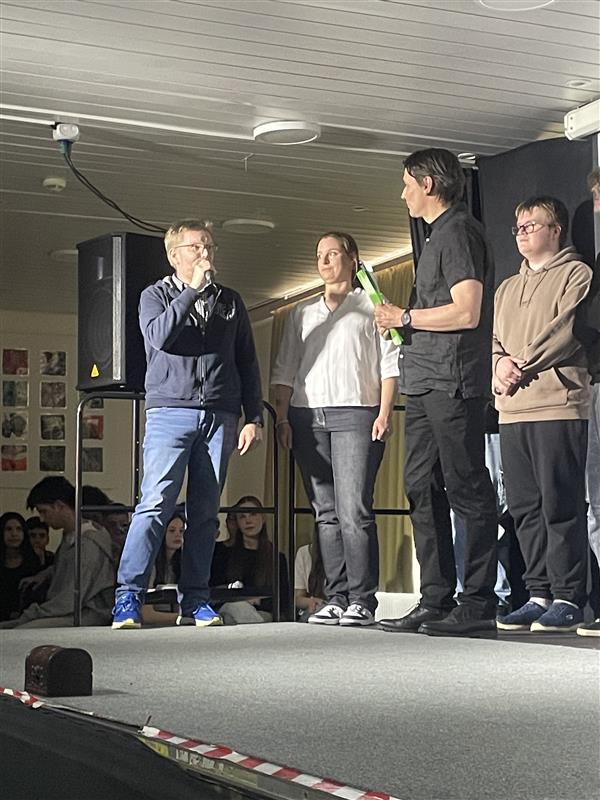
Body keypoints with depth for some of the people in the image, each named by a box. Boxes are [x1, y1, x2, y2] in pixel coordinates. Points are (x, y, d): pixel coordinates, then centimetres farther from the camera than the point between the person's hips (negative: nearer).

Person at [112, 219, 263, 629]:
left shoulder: (230, 302, 17)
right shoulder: (156, 296, 9)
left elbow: (248, 364, 17)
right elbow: (159, 335, -13)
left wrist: (255, 418, 9)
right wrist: (193, 290, -12)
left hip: (219, 417, 3)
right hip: (170, 411, -3)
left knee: (206, 511, 3)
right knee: (155, 504, -12)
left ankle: (195, 601, 7)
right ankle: (129, 596, -12)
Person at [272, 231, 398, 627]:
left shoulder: (372, 305, 10)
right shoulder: (302, 313, 22)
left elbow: (390, 362, 3)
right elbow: (285, 369, 18)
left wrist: (385, 413, -8)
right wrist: (282, 417, 7)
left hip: (355, 413, -4)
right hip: (307, 416, 5)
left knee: (354, 510, -12)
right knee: (326, 512, 3)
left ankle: (362, 599, -10)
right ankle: (336, 598, 5)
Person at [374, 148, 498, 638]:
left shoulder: (458, 231, -8)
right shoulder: (440, 235, 22)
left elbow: (466, 312, -19)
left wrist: (405, 317, -10)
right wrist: (402, 320, 13)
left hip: (452, 381, -10)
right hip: (426, 381, 10)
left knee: (468, 492, -7)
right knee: (423, 492, 9)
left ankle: (478, 605, -4)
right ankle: (436, 602, 14)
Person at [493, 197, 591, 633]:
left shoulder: (576, 274, 3)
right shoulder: (507, 289, 25)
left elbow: (567, 330, -9)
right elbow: (493, 341, 20)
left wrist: (521, 363, -10)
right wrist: (499, 365, -1)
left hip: (558, 406, -7)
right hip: (512, 411, 7)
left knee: (560, 506, -8)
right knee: (525, 508, 6)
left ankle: (568, 598, -5)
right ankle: (539, 594, 11)